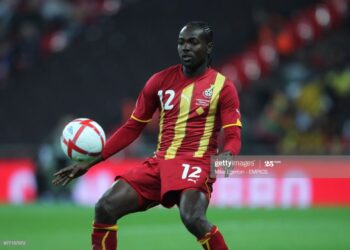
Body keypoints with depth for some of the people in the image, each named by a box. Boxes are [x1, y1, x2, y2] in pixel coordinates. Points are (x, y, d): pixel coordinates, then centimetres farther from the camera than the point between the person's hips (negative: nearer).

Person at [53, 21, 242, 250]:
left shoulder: (222, 87, -2)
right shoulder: (161, 80, 9)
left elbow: (233, 137, -5)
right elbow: (132, 128, 13)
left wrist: (225, 156, -31)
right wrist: (90, 162, 8)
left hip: (196, 164, -5)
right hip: (160, 163, 5)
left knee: (192, 218, -34)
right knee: (105, 208, -11)